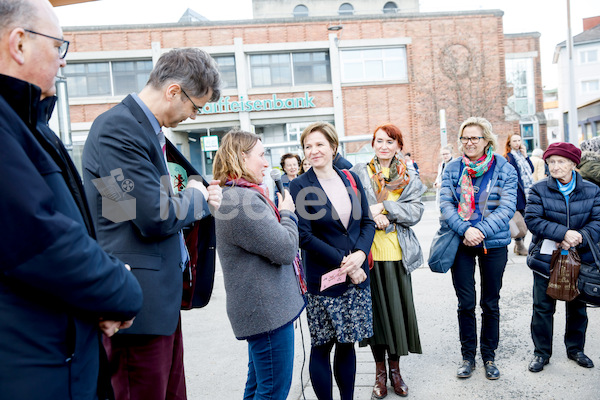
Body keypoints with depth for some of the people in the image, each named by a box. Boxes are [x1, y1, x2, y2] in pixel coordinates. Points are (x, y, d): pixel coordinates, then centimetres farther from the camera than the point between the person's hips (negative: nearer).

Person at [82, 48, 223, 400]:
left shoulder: (150, 130, 13)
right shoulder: (119, 128, -17)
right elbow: (154, 218, -23)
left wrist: (201, 200, 2)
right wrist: (195, 197, -5)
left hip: (164, 295, 10)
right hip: (139, 301, -9)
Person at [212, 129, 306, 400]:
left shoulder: (235, 196, 12)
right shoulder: (242, 201, -23)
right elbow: (285, 249, -21)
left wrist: (281, 214, 9)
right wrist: (287, 213, -5)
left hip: (262, 310, 11)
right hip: (269, 312, -11)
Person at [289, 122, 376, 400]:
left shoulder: (350, 179, 8)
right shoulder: (299, 186, -5)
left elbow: (367, 222, 8)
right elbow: (305, 236, -11)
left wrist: (359, 254, -10)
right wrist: (343, 262, -14)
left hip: (356, 275, 4)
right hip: (322, 278, -4)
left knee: (347, 343, 13)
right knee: (322, 346, 6)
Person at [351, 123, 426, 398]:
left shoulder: (408, 177, 8)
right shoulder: (359, 174, 4)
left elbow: (415, 211, -3)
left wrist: (383, 206, -14)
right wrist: (371, 216, -18)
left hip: (397, 253, 2)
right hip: (369, 253, -1)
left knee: (398, 307, 8)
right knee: (375, 308, 6)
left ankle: (395, 368, 29)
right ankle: (380, 371, 25)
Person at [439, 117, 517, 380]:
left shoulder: (504, 169, -2)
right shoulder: (452, 168, 1)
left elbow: (507, 208, -9)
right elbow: (445, 204, -6)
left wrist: (481, 230, -21)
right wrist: (465, 230, -20)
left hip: (494, 243, 0)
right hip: (460, 243, 0)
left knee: (490, 304, 11)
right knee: (466, 303, 6)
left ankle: (489, 357, 29)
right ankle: (468, 356, 23)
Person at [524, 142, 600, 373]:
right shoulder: (539, 190, -5)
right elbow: (532, 219, -15)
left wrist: (579, 238, -23)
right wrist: (563, 233, -24)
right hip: (546, 258, -2)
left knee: (577, 307, 17)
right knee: (543, 308, 6)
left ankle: (575, 348, 37)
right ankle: (541, 352, 21)